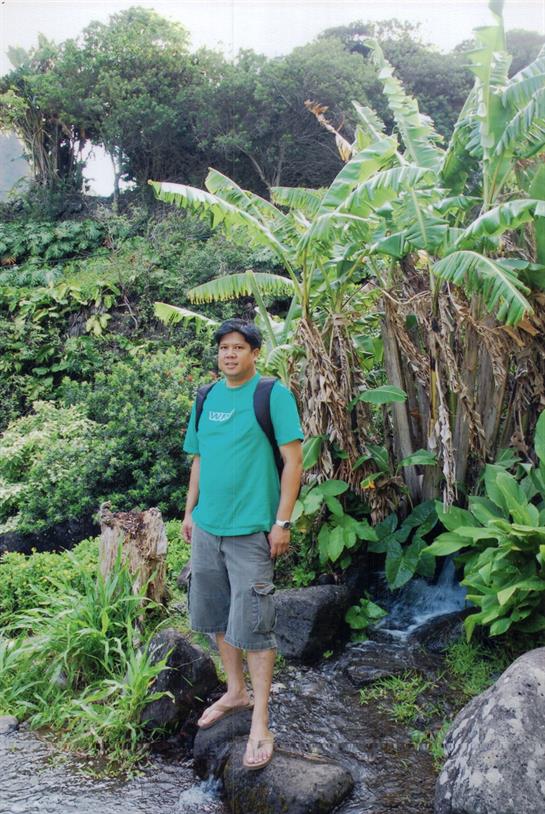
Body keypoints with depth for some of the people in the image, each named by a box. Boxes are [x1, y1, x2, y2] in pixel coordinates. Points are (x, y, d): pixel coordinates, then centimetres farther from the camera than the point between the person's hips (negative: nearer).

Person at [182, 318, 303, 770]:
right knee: (217, 615, 16)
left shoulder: (274, 395, -8)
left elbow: (293, 461, -11)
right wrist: (190, 511, 15)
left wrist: (282, 522, -14)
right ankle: (236, 692, 36)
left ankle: (261, 724, 8)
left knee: (253, 625, -3)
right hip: (207, 526, 6)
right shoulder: (206, 398, 10)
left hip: (250, 529, -6)